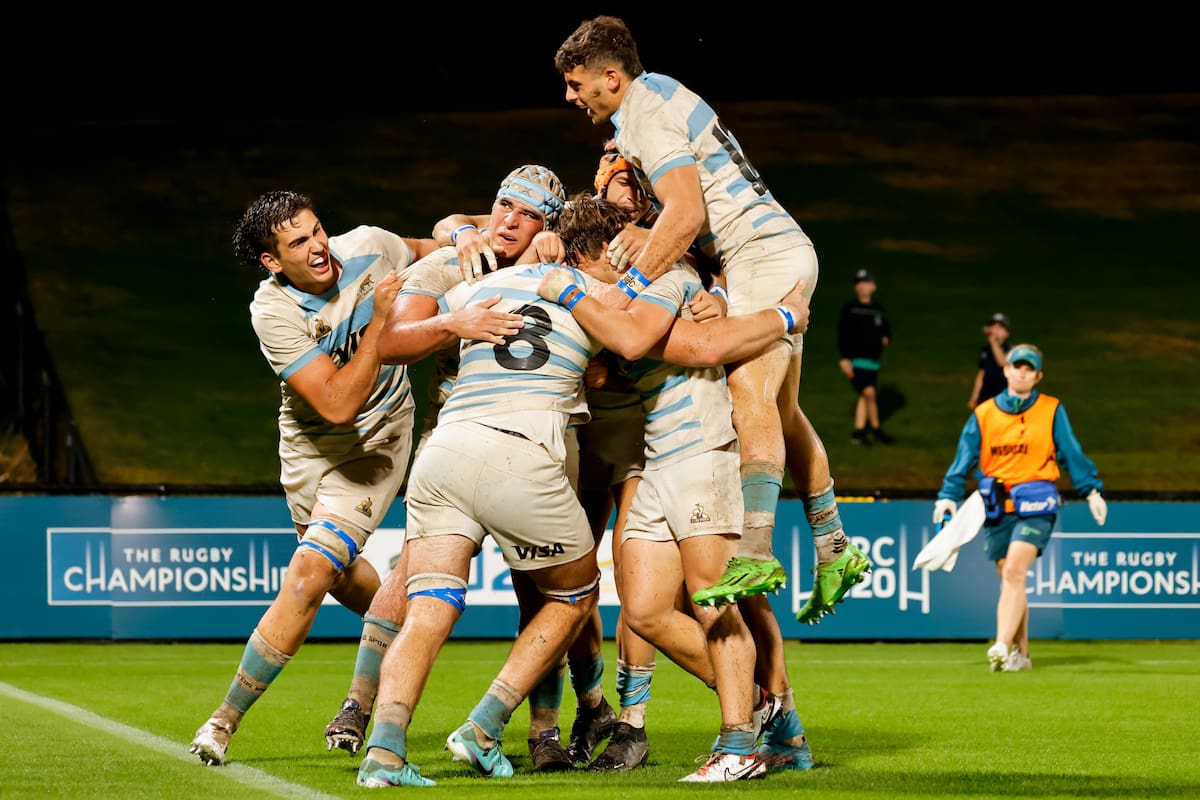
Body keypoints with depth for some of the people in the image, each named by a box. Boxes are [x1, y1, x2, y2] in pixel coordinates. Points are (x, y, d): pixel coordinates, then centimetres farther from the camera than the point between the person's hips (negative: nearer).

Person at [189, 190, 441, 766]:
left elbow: (432, 253, 9)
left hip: (376, 443, -1)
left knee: (310, 573, -15)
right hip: (309, 444, 1)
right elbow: (338, 403, -31)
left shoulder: (368, 248, -16)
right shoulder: (272, 310, -24)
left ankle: (227, 717, -7)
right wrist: (381, 317, -33)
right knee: (344, 577, 20)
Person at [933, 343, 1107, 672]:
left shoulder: (1052, 411, 4)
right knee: (1009, 579, 7)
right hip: (998, 509, 3)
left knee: (1014, 571, -19)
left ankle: (1002, 646, -27)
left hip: (1035, 507, -3)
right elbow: (964, 459, 8)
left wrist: (1092, 490, 6)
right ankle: (1020, 654, 15)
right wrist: (948, 496, -2)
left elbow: (1072, 453, 9)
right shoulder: (983, 415, 9)